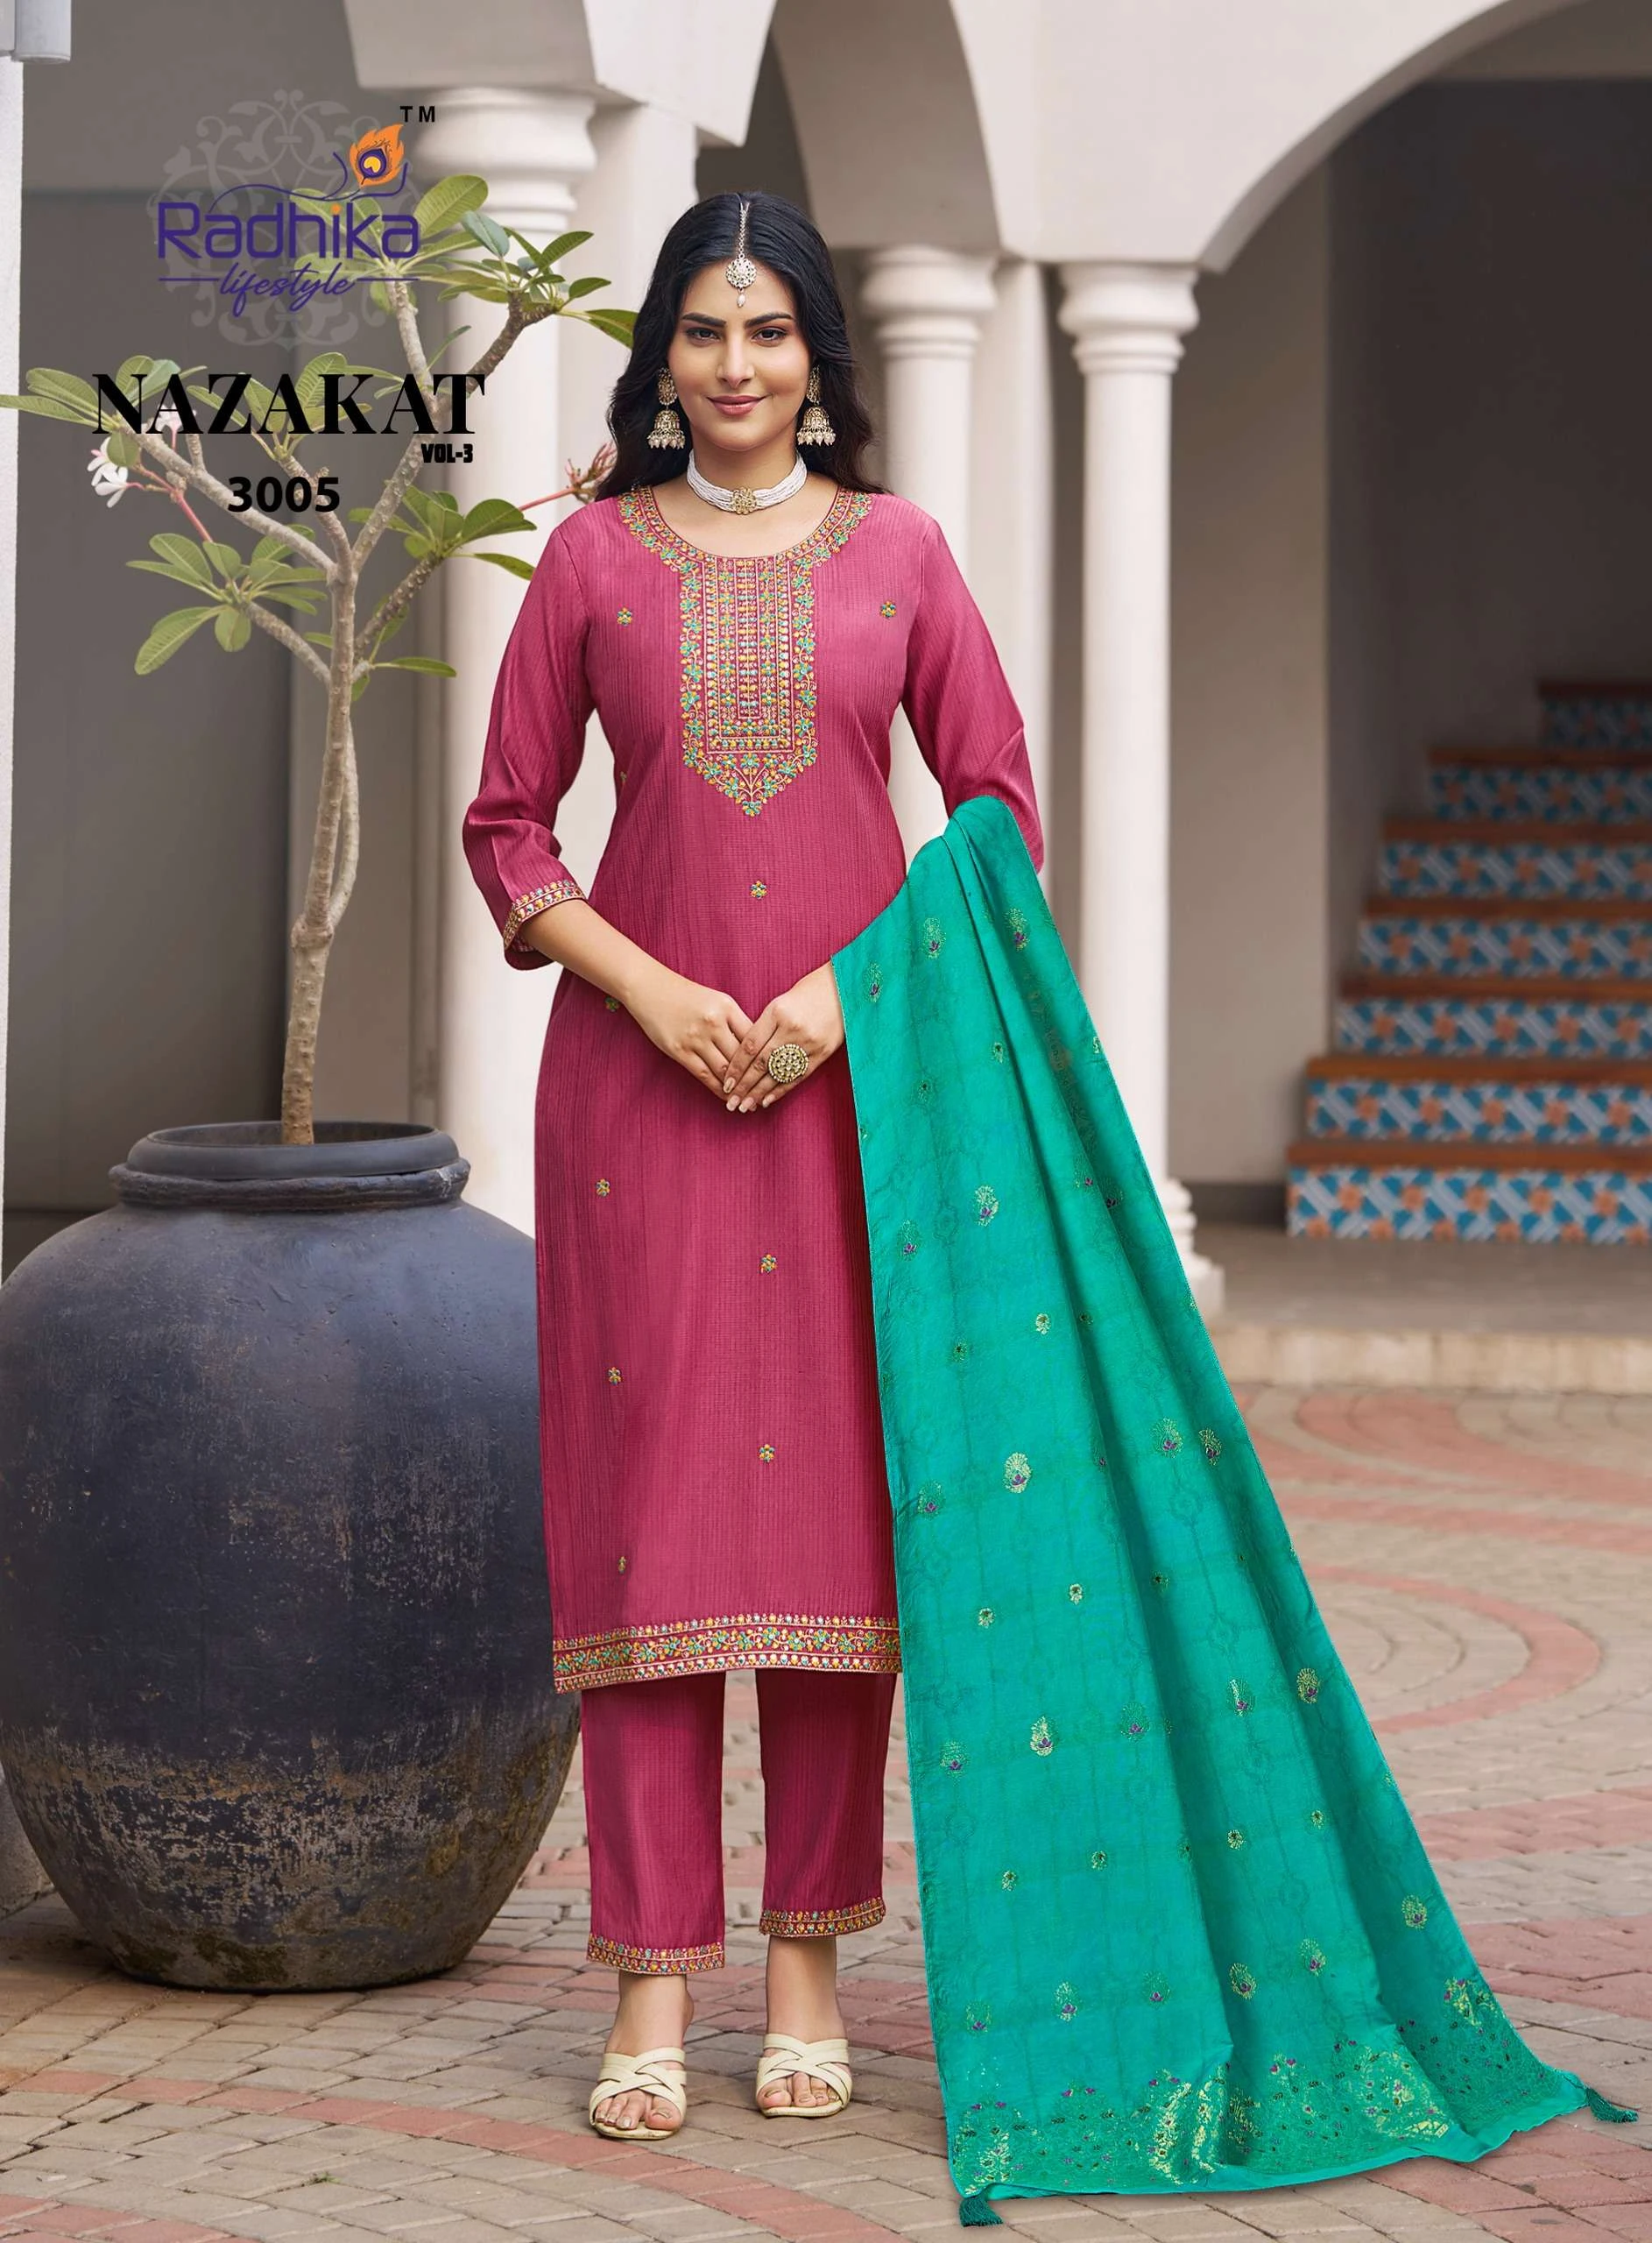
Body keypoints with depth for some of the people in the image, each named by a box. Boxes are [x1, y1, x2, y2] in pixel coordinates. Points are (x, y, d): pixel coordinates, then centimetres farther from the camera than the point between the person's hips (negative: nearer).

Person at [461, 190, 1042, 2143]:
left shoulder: (896, 552, 7)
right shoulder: (596, 555, 6)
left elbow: (999, 810, 7)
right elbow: (506, 827, 7)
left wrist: (851, 988, -6)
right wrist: (649, 986, -7)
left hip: (855, 1067, 1)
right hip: (643, 1067, -1)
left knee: (835, 1497, 1)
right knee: (647, 1487, -3)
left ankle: (810, 1961, 11)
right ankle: (653, 1980, 1)